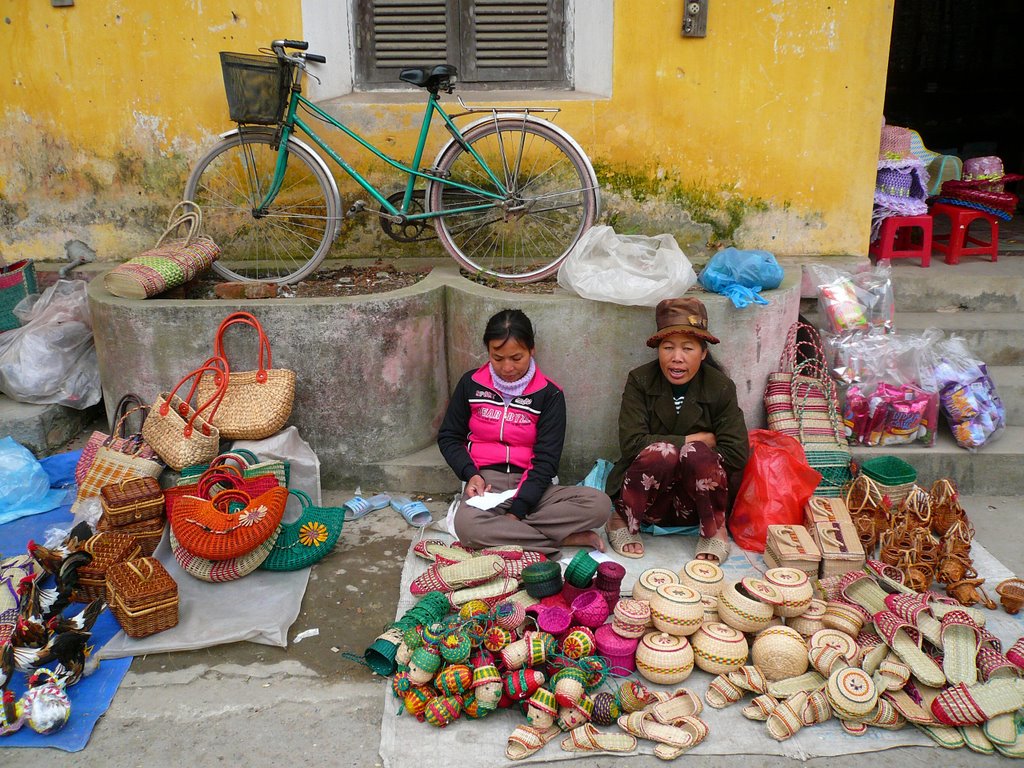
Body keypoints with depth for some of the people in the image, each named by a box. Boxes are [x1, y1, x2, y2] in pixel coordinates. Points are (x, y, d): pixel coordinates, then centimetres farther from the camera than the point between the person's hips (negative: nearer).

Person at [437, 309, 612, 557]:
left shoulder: (549, 394, -1)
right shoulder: (471, 384, 4)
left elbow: (546, 459, -5)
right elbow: (449, 437, 13)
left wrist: (517, 510, -18)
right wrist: (470, 474, -7)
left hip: (531, 483, 0)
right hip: (486, 482, 0)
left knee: (600, 504, -26)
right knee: (466, 525, -37)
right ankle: (566, 539, -23)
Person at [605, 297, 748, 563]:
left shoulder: (720, 388, -5)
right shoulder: (640, 381, -6)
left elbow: (737, 455, -11)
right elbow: (631, 443, -18)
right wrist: (697, 439, -15)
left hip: (696, 502, 1)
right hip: (649, 501, 0)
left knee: (697, 453, -30)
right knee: (661, 450, -31)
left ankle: (715, 531, -7)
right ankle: (623, 522, -8)